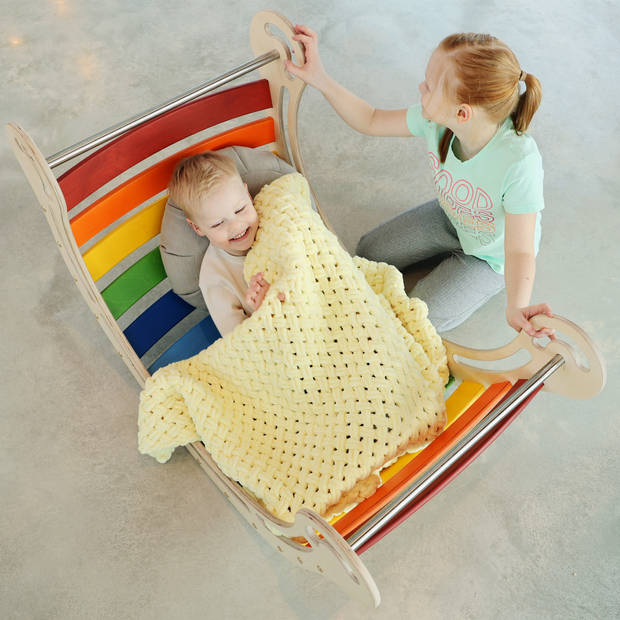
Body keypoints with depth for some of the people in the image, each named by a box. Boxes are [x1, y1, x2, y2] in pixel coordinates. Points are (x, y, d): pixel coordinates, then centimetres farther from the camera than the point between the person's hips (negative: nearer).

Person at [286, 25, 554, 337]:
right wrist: (319, 78, -20)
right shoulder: (436, 117, -26)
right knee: (368, 253, 8)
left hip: (493, 251, -5)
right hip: (450, 217, 6)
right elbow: (371, 121, -10)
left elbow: (520, 250, -39)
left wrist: (516, 308, -58)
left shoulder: (519, 162, -43)